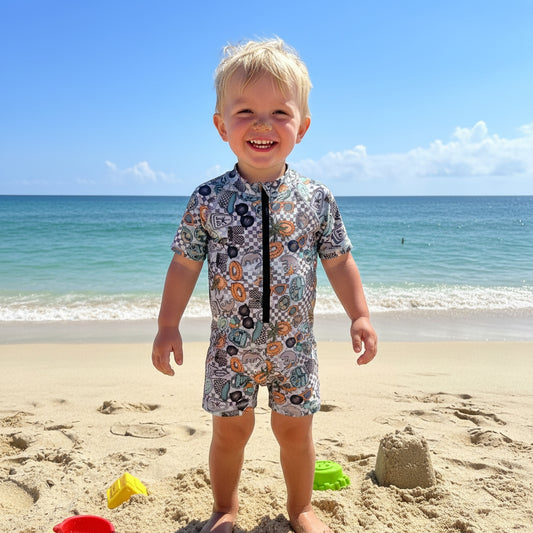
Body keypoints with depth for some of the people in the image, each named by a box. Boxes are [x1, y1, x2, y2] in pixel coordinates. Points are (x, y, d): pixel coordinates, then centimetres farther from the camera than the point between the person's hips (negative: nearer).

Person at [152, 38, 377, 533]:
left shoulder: (316, 199, -6)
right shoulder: (208, 199, -8)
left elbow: (338, 261, 3)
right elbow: (184, 264, -2)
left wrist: (359, 315, 0)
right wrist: (168, 325, -2)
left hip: (293, 345, 1)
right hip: (231, 346, 0)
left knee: (295, 431, 14)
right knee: (229, 431, 13)